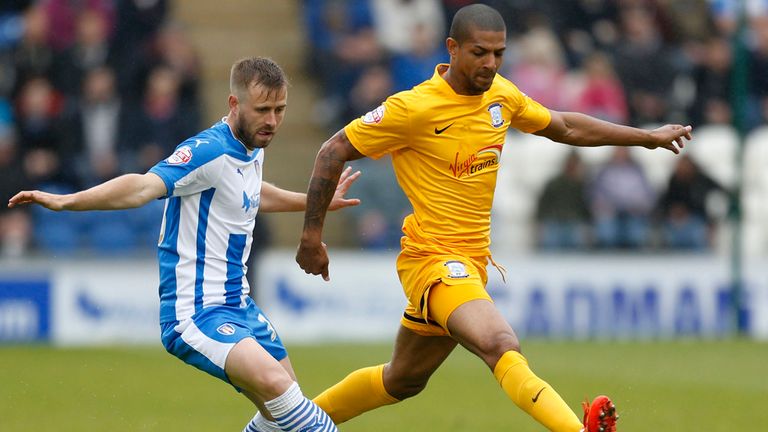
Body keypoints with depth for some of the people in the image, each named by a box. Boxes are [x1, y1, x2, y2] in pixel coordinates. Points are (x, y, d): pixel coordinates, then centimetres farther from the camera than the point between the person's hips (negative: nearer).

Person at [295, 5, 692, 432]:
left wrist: (648, 137, 20)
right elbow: (334, 152, -8)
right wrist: (312, 237, -8)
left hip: (473, 261, 8)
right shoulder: (413, 108, -16)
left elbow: (565, 127, 21)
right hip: (432, 257, -8)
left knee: (403, 381, 19)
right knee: (503, 347, -31)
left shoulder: (501, 94, 5)